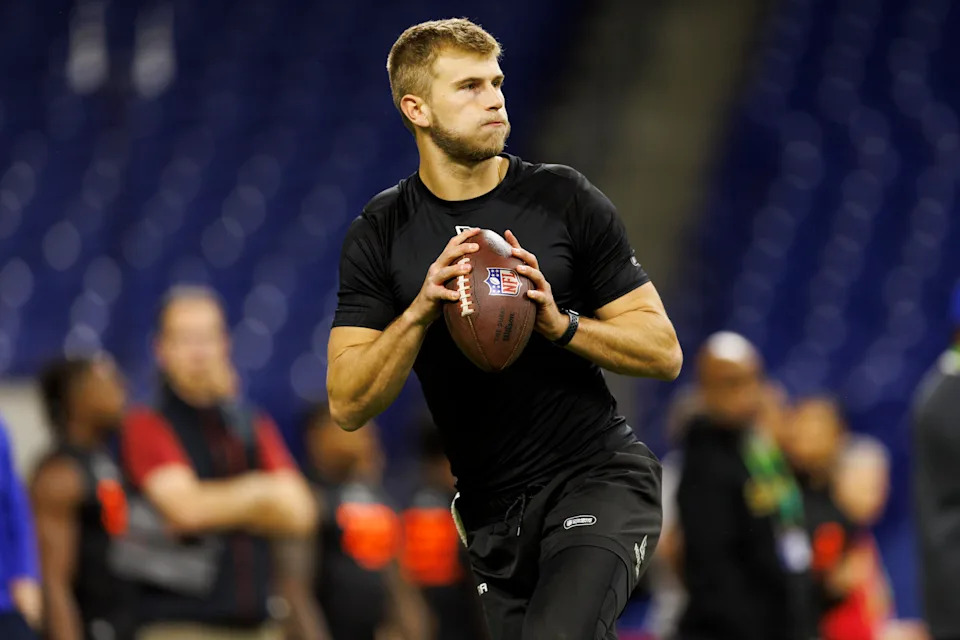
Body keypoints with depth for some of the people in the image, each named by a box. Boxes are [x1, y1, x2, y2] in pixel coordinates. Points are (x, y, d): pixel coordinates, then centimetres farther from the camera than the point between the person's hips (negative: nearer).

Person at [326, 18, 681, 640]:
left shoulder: (566, 200, -1)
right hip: (492, 512, 4)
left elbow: (664, 352, -1)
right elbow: (348, 405, -5)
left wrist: (559, 324, -17)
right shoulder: (380, 236, 3)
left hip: (600, 478, -4)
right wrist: (420, 312, -19)